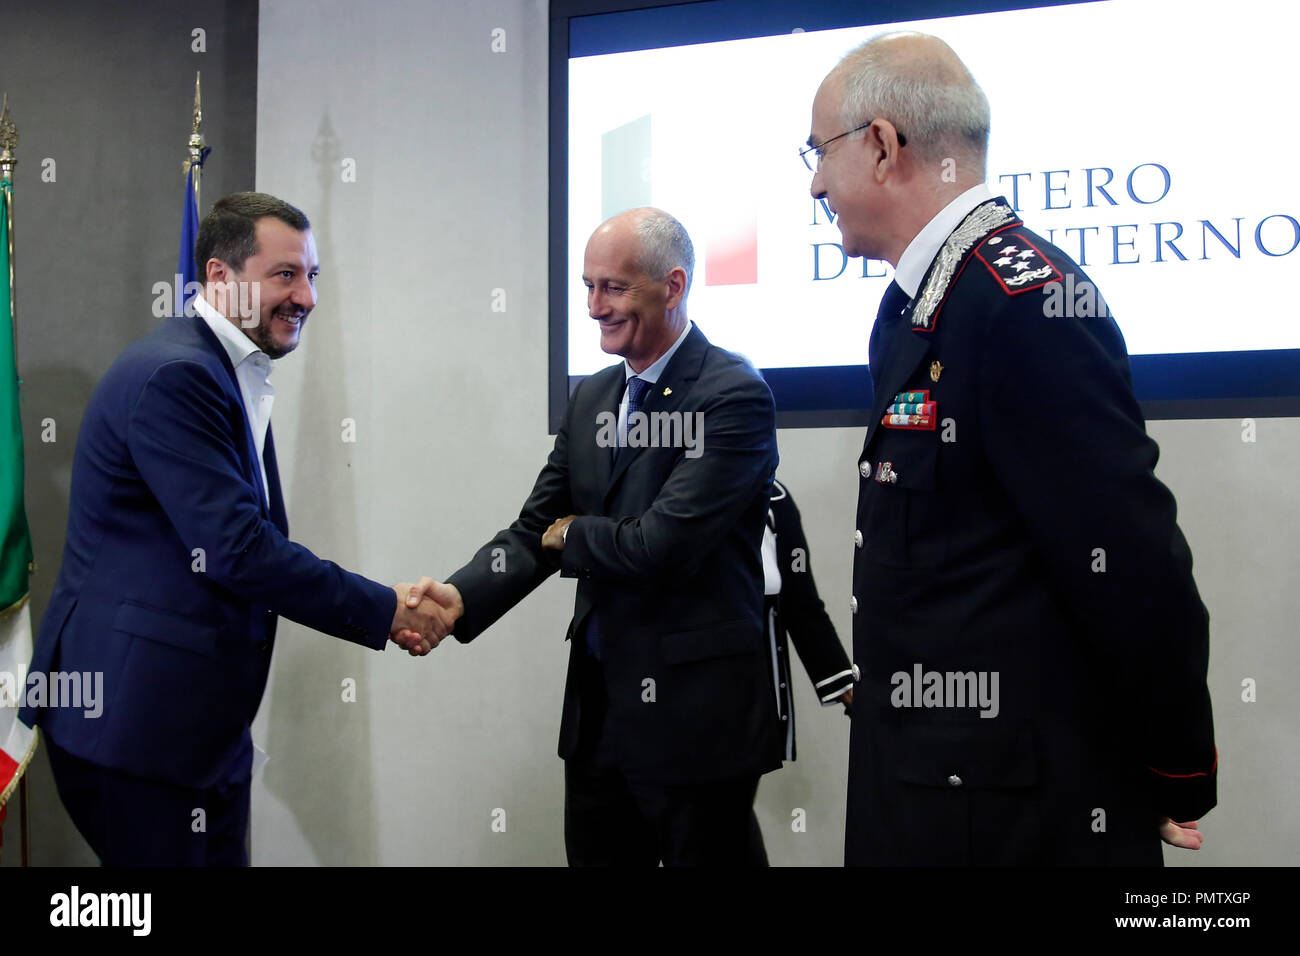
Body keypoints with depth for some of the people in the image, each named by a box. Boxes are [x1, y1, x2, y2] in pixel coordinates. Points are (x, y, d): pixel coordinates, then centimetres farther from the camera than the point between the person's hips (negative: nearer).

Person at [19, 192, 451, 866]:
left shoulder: (235, 375, 14)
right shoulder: (174, 375, -18)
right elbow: (238, 550, -23)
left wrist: (382, 605, 4)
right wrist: (385, 610, -15)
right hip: (132, 716, -10)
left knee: (222, 856, 14)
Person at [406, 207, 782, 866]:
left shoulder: (734, 396, -14)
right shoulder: (591, 397, 10)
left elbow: (663, 545, -22)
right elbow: (535, 530, 8)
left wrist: (570, 535, -4)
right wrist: (460, 597, -10)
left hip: (694, 712, -7)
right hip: (598, 710, 7)